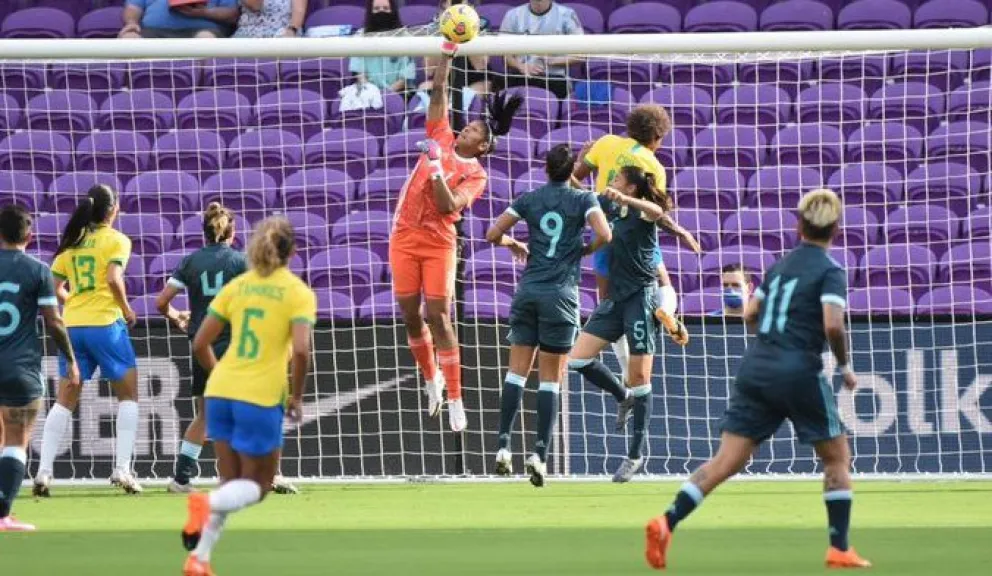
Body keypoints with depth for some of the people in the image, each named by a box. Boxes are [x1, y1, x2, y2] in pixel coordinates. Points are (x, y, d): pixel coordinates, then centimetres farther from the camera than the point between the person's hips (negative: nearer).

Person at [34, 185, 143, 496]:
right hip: (105, 324, -4)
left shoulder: (72, 242, 12)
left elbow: (55, 287, 9)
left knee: (65, 401, 8)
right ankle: (122, 469, -1)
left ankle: (43, 471, -3)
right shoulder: (116, 240, -2)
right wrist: (126, 309, -2)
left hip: (72, 326, 5)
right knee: (128, 395, 10)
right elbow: (114, 278, -16)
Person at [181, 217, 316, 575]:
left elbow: (200, 344, 8)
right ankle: (207, 503, -23)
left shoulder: (236, 287, 9)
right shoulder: (299, 293, -4)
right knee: (256, 485, 10)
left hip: (221, 390, 5)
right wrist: (297, 397, -4)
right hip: (262, 397, -5)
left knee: (233, 483, 18)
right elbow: (301, 350, -17)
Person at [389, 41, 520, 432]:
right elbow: (438, 90, 9)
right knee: (410, 315, 6)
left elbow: (449, 206, -17)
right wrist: (448, 51, 3)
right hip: (405, 236, 4)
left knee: (439, 317, -8)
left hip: (439, 242, -4)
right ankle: (432, 380, 26)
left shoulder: (475, 175, -3)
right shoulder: (441, 139, 10)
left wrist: (437, 169, -22)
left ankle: (454, 401, -4)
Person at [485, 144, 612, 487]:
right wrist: (586, 250, 7)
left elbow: (493, 234, 5)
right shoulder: (583, 199, 0)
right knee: (550, 379, 1)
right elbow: (604, 235, -13)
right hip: (561, 294, -2)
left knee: (517, 371, 5)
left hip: (528, 291, 2)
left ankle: (504, 445, -7)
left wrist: (515, 245, 25)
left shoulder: (529, 200, 7)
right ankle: (540, 453, -6)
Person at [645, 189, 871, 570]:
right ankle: (839, 550, 9)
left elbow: (750, 315, 21)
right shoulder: (830, 272, -5)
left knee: (727, 461, 0)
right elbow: (833, 325, -18)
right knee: (837, 457, 12)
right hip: (798, 372, -6)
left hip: (755, 367, 6)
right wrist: (845, 366, -3)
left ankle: (667, 522, -17)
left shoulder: (780, 265, 16)